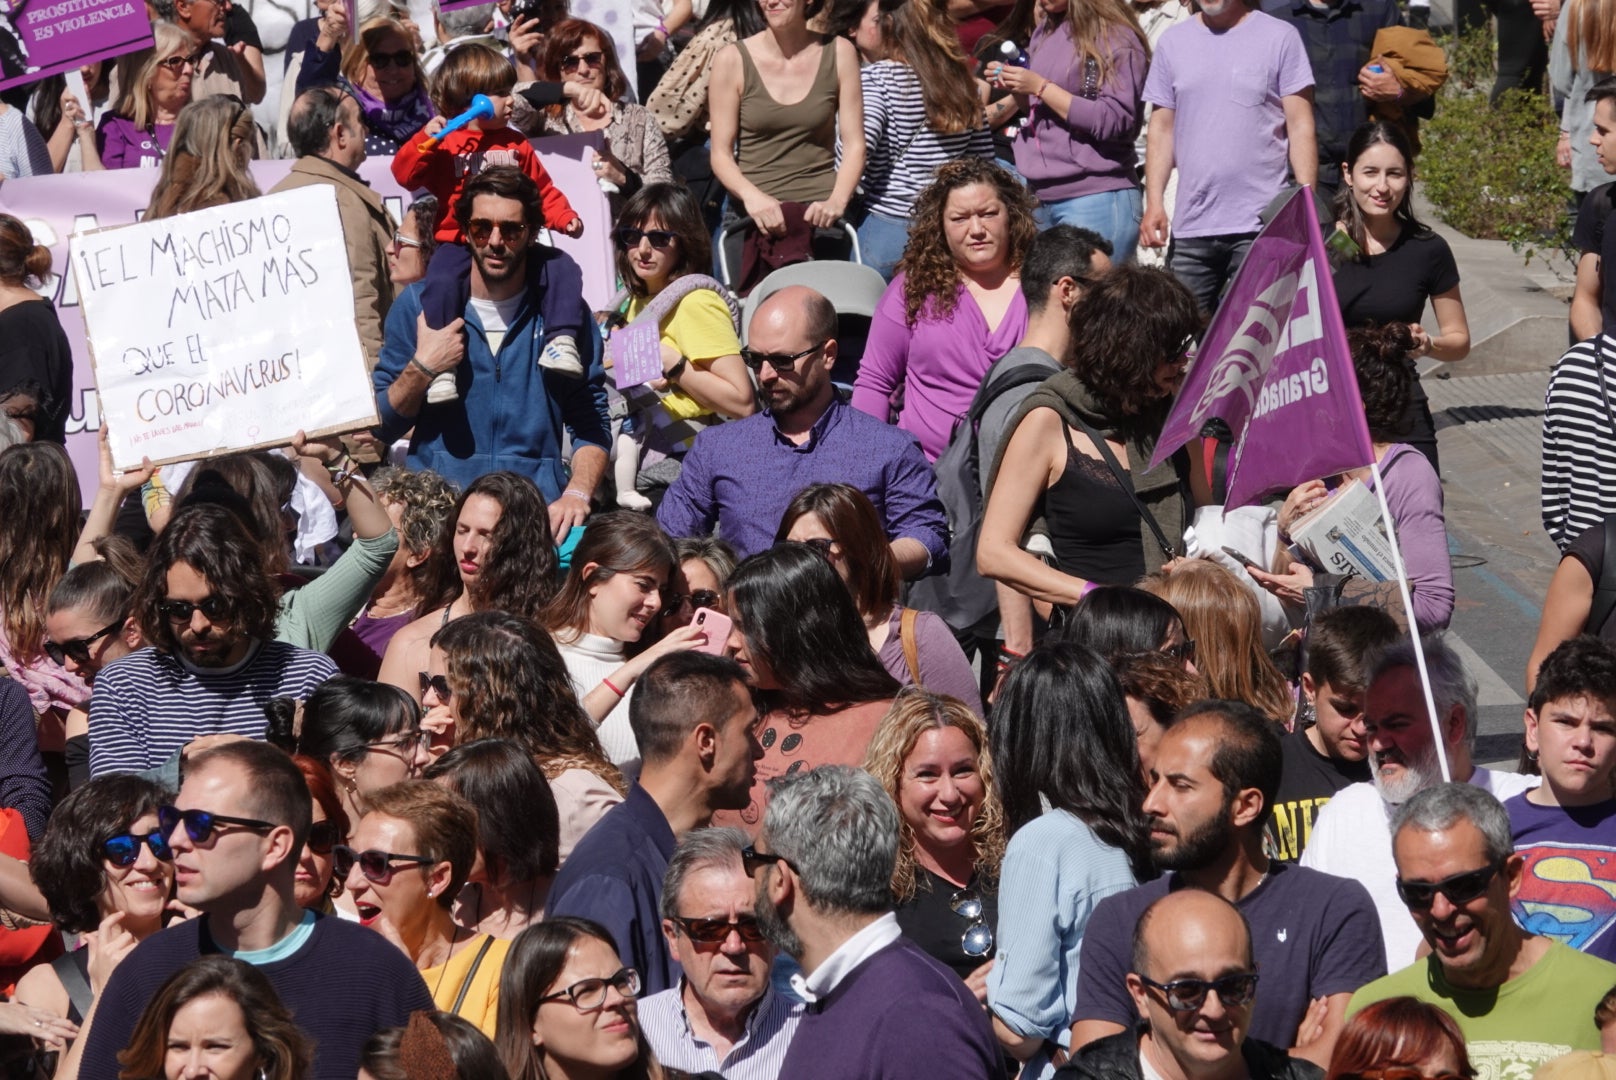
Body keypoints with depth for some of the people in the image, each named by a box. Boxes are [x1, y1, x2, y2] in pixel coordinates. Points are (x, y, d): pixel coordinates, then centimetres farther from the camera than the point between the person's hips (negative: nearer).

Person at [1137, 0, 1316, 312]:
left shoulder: (1280, 38, 1)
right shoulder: (1173, 43, 11)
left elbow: (1301, 127, 0)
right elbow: (1161, 130, 12)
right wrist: (1154, 202, 0)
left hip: (1262, 224, -3)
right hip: (1191, 227, 3)